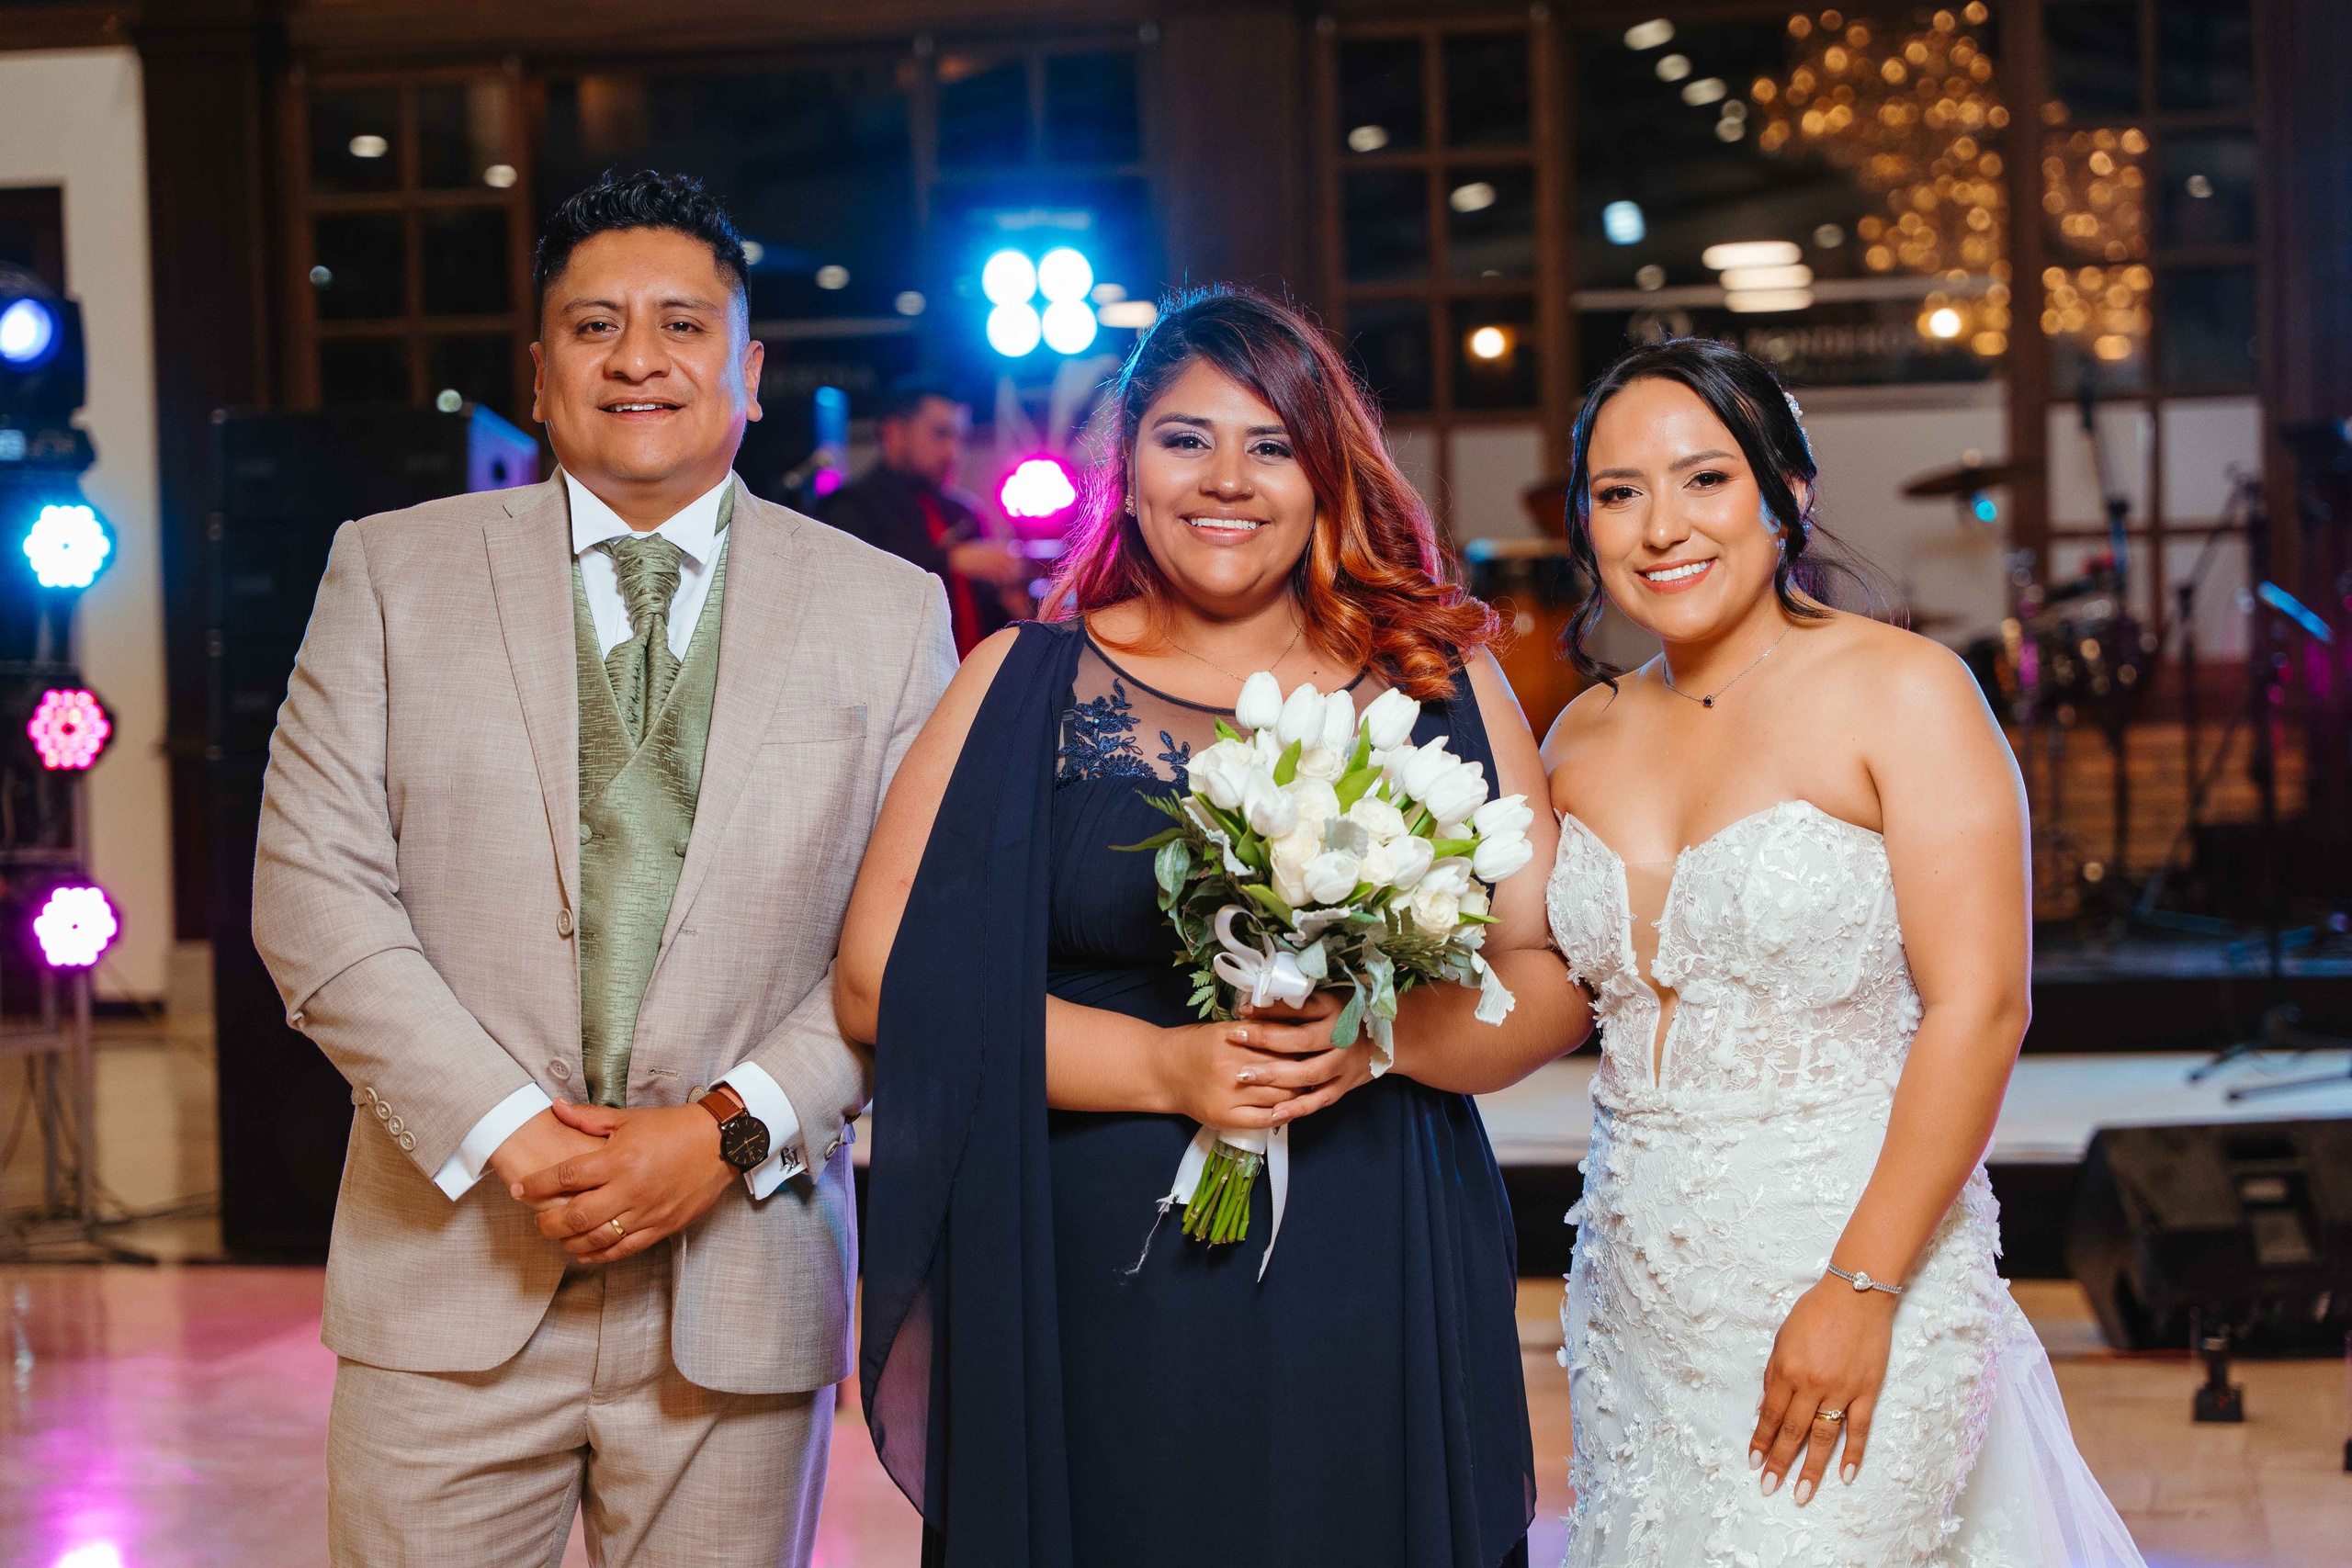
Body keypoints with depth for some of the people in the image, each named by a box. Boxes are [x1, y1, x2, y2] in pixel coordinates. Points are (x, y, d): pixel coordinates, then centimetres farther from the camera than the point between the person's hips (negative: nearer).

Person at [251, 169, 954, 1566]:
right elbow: (315, 888, -1)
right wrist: (507, 1132, -11)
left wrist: (730, 1132, -11)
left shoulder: (888, 612, 6)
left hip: (745, 1287, 0)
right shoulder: (391, 573, 6)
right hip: (452, 1275, 0)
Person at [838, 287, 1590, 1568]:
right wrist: (1165, 1065, -13)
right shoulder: (1021, 685, 3)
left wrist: (1378, 1032, -15)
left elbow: (1555, 980, 4)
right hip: (1099, 1307, -1)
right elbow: (881, 980, -5)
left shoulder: (1446, 682, 7)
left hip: (1381, 1316, 1)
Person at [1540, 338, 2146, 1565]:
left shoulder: (1901, 691, -9)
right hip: (1634, 1278, 5)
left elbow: (1979, 1007, -15)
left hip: (1856, 1253, -5)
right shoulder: (1583, 738, 8)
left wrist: (1860, 1289, -19)